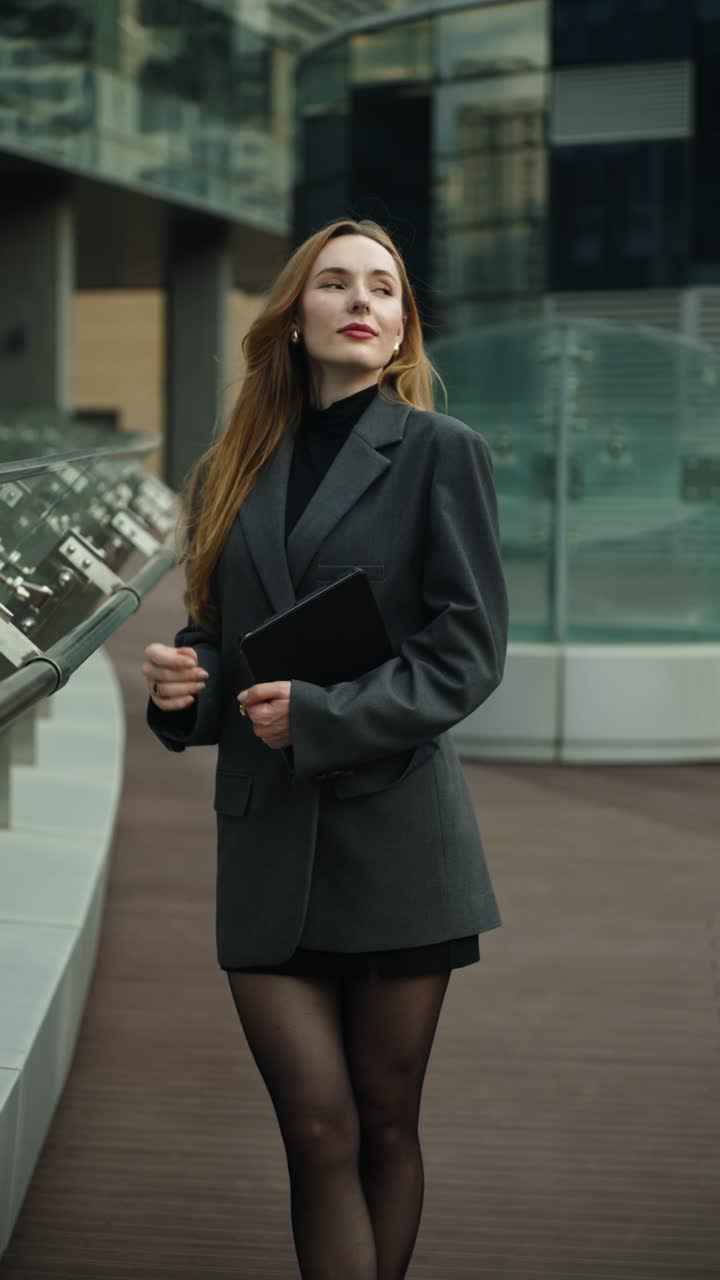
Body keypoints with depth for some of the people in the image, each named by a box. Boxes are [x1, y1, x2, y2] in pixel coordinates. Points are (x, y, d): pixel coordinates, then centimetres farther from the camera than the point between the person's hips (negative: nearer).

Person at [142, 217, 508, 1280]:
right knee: (318, 1132, -3)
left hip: (394, 833, -3)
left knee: (385, 1126, 6)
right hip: (269, 840, 3)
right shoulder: (235, 470, 13)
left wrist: (325, 717, -17)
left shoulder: (439, 451, 1)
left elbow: (468, 648, -6)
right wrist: (185, 681, -2)